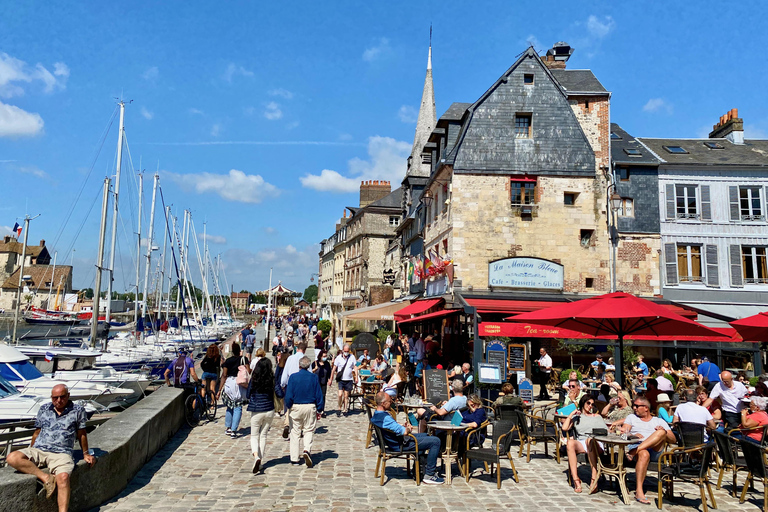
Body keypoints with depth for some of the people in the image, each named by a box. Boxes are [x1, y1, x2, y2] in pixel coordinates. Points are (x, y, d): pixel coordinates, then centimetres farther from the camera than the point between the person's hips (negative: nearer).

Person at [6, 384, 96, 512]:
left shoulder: (78, 410, 7)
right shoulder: (43, 409, 16)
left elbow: (81, 434, 16)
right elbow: (37, 433, 25)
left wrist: (85, 454, 21)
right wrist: (29, 454, 25)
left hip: (61, 453, -3)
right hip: (38, 450, 3)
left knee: (63, 478, -33)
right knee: (12, 458, -28)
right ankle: (46, 477, -28)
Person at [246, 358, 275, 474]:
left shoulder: (254, 379, -7)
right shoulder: (272, 380, -7)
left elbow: (248, 395, 1)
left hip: (256, 411, -1)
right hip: (269, 410, 1)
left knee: (254, 436, 10)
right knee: (263, 435, 16)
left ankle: (256, 456, -15)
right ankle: (260, 461, 20)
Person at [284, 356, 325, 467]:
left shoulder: (293, 377, -6)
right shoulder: (314, 377, -2)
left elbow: (289, 395, -7)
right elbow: (319, 395, 0)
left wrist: (288, 406, 11)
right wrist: (319, 410, 10)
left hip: (296, 407, 0)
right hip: (310, 408, 1)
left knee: (295, 433, 9)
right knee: (309, 430, 13)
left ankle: (294, 459, 13)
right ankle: (307, 450, -12)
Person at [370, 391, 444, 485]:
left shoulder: (375, 415, 2)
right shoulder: (385, 418, -31)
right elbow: (403, 432, -31)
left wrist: (404, 426, 3)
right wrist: (408, 428, -9)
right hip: (401, 445, -11)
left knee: (427, 436, 27)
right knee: (435, 441, -10)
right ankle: (429, 475, -3)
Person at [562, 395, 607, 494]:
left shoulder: (597, 417, 26)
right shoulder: (576, 417, 25)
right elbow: (564, 428, 9)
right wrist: (571, 414, 11)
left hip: (596, 442, -1)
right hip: (580, 443, 1)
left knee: (589, 440, -39)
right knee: (570, 442, -35)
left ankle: (594, 479, -45)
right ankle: (576, 479, -38)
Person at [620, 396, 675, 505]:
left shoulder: (660, 421, 27)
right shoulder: (631, 418, 28)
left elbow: (673, 440, 15)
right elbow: (623, 433, 12)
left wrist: (664, 432, -7)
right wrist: (632, 435, -10)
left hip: (655, 450, 1)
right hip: (635, 445, -1)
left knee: (661, 432, -29)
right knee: (644, 454, -38)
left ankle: (633, 452, -40)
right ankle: (639, 491, -40)